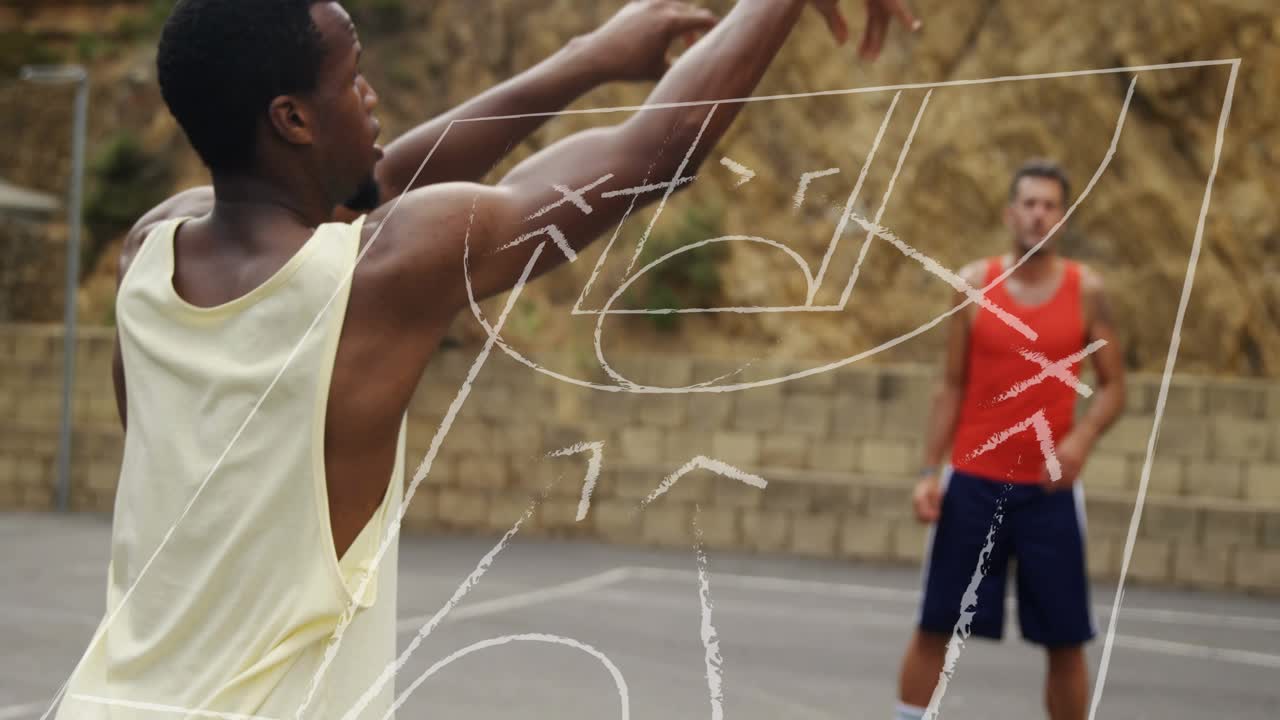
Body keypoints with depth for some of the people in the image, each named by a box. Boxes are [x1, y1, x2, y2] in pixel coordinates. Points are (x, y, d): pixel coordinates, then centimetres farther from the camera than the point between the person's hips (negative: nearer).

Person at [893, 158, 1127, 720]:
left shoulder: (1086, 291, -1)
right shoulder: (974, 285, 1)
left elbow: (1113, 386, 2)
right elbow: (952, 386, 5)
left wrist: (1081, 440, -17)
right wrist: (929, 471, -2)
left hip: (1049, 489, 0)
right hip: (973, 482, 0)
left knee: (1065, 640, 4)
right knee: (934, 627, 5)